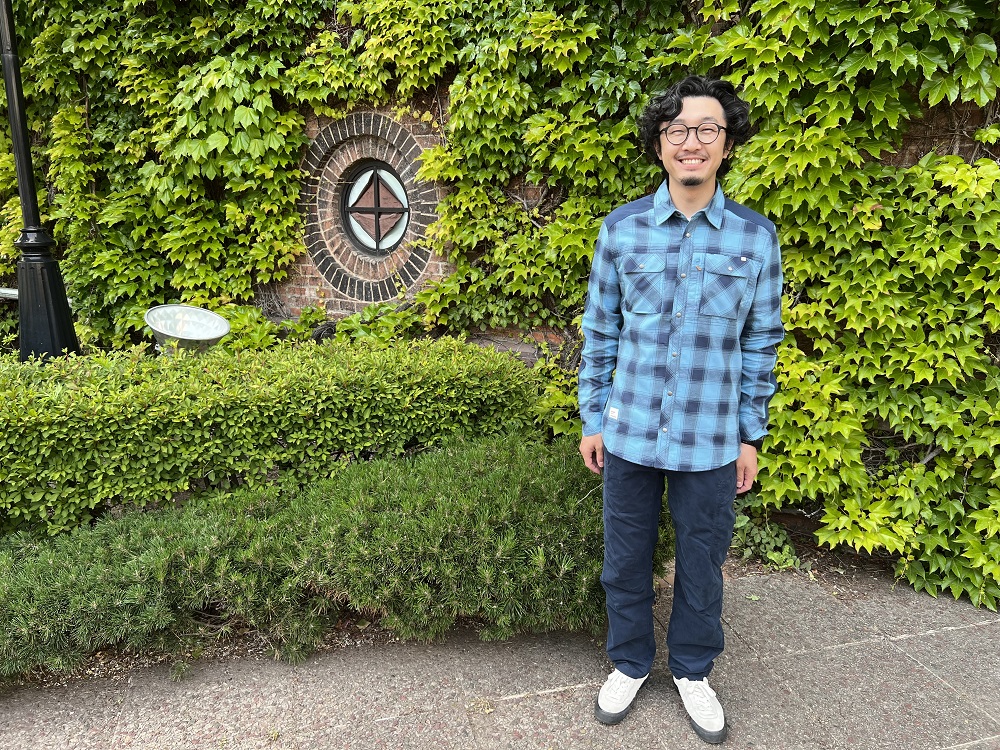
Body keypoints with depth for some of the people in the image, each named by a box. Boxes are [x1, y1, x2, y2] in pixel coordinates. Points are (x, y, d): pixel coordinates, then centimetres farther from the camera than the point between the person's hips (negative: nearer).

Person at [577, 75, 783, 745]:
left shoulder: (756, 237, -2)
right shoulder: (622, 229, -3)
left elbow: (760, 344, 4)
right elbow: (600, 331, 4)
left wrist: (751, 436, 4)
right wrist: (592, 418, 4)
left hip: (711, 440, 0)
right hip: (631, 432, 1)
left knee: (702, 564, 15)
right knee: (627, 560, 15)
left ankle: (694, 670, 40)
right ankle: (631, 663, 39)